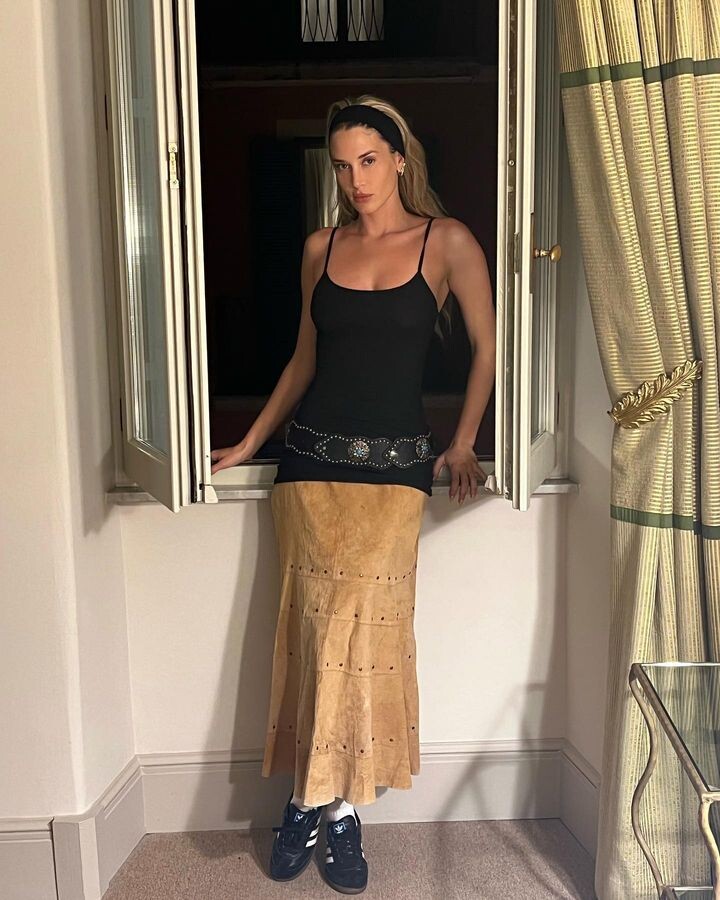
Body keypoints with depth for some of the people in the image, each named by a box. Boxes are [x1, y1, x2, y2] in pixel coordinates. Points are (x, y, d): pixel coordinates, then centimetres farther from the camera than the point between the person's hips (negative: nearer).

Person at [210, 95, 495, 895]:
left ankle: (318, 798, 13)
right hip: (312, 456, 3)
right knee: (317, 626, -1)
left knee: (362, 626, -6)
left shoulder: (446, 241, 0)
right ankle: (332, 804, 15)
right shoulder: (320, 248, 9)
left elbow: (487, 349, 5)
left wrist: (462, 445, 4)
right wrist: (249, 442, 15)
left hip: (395, 464, -2)